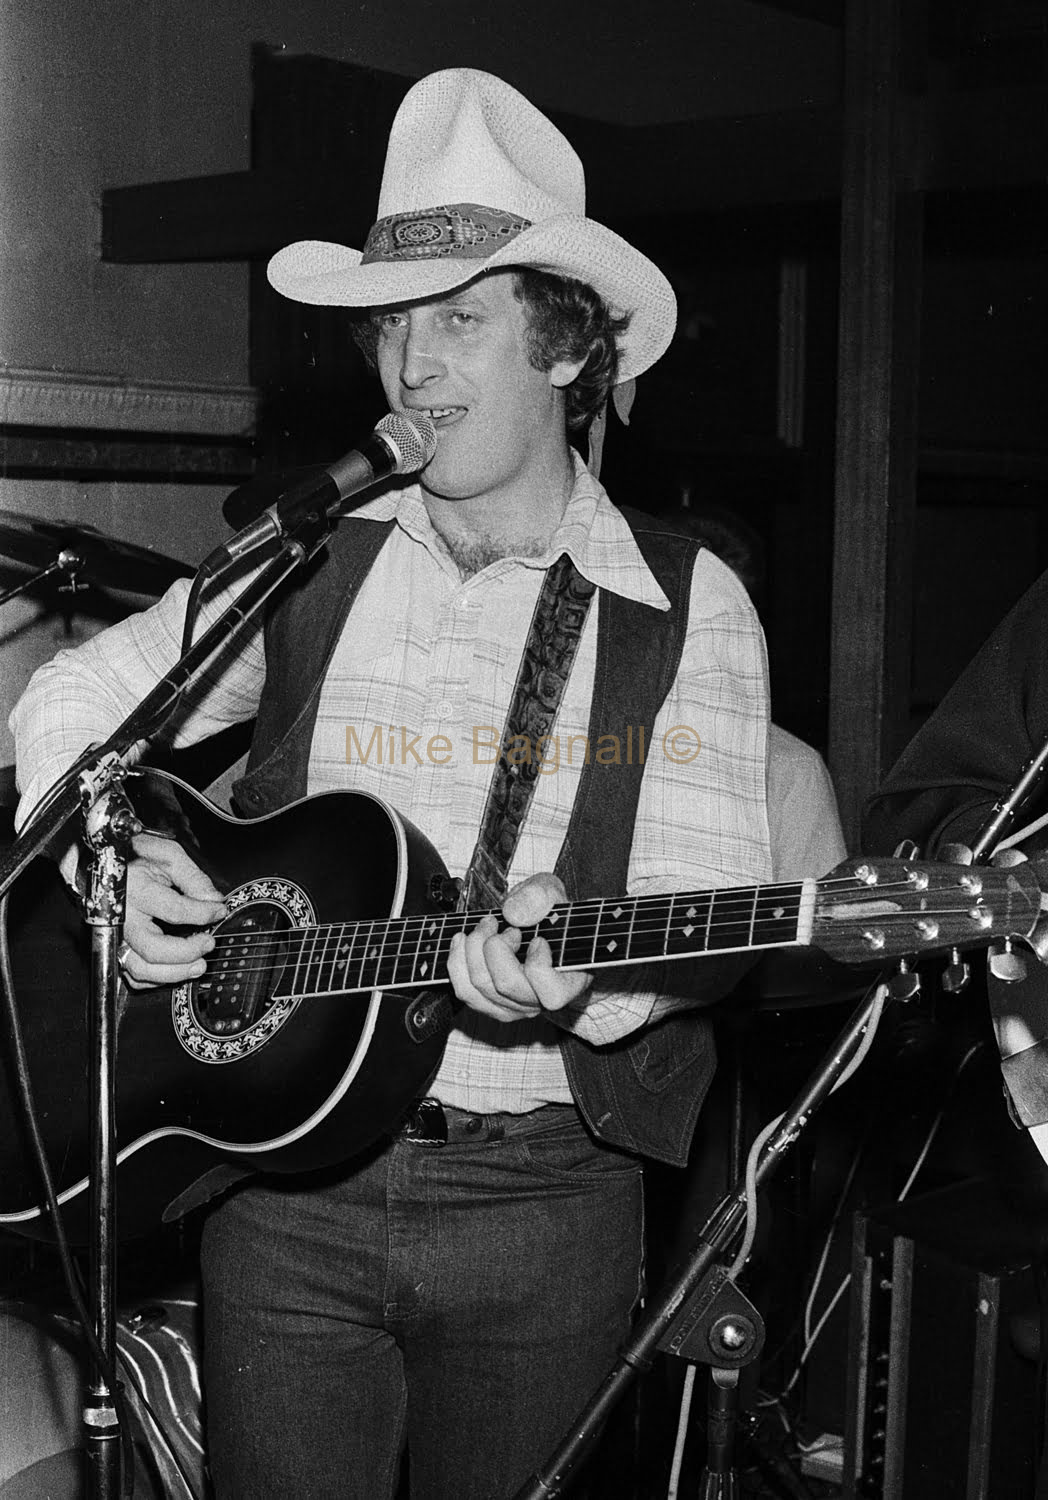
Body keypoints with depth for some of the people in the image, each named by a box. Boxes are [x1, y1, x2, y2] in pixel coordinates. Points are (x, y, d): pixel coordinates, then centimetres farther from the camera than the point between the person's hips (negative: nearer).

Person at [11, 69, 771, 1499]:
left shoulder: (685, 604, -2)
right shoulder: (309, 564, 5)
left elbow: (706, 909, -9)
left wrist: (580, 974, -30)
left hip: (543, 1207, -1)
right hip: (288, 1176, 2)